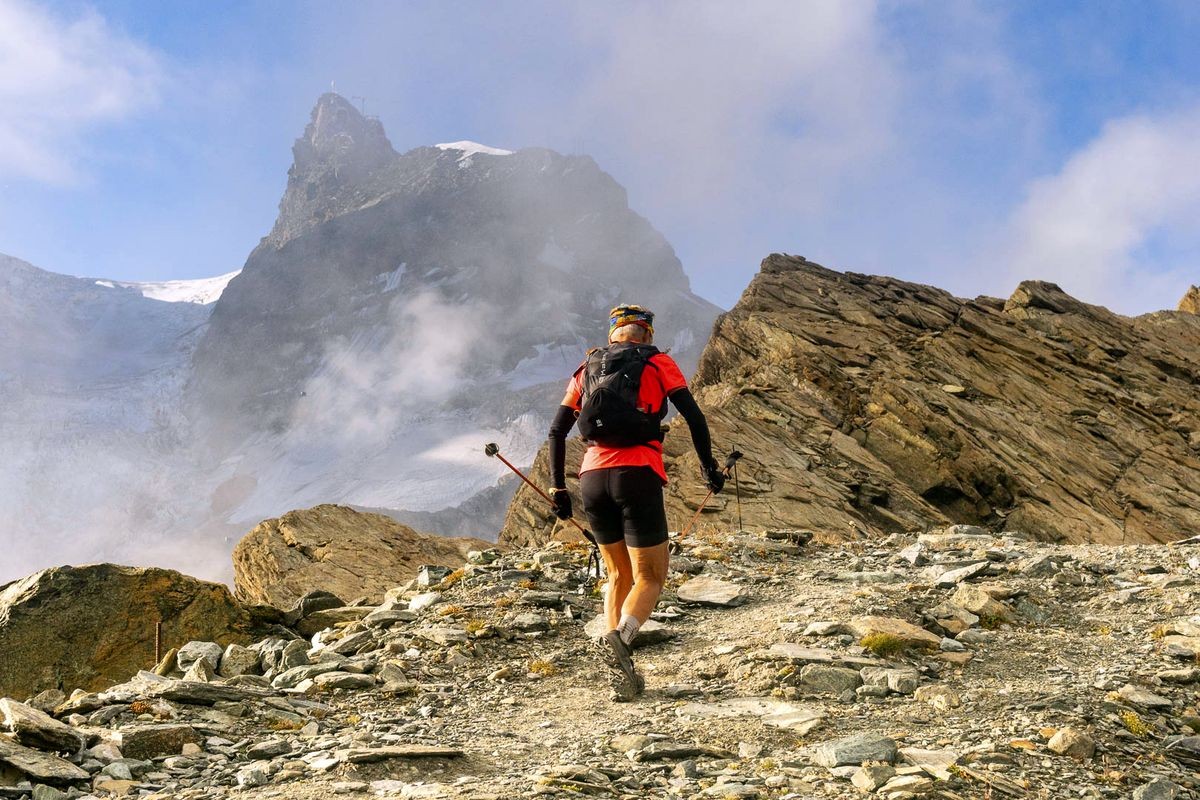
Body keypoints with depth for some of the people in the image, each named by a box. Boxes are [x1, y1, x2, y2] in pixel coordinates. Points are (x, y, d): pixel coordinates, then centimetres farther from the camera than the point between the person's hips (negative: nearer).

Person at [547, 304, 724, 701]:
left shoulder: (586, 370, 19)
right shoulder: (658, 363, 9)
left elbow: (557, 432, 14)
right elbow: (694, 416, 1)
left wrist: (558, 487, 18)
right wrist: (709, 467, 11)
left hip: (593, 478, 4)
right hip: (638, 475, -4)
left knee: (618, 575, 17)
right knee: (650, 576, 4)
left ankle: (622, 673, 6)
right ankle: (620, 638, -25)